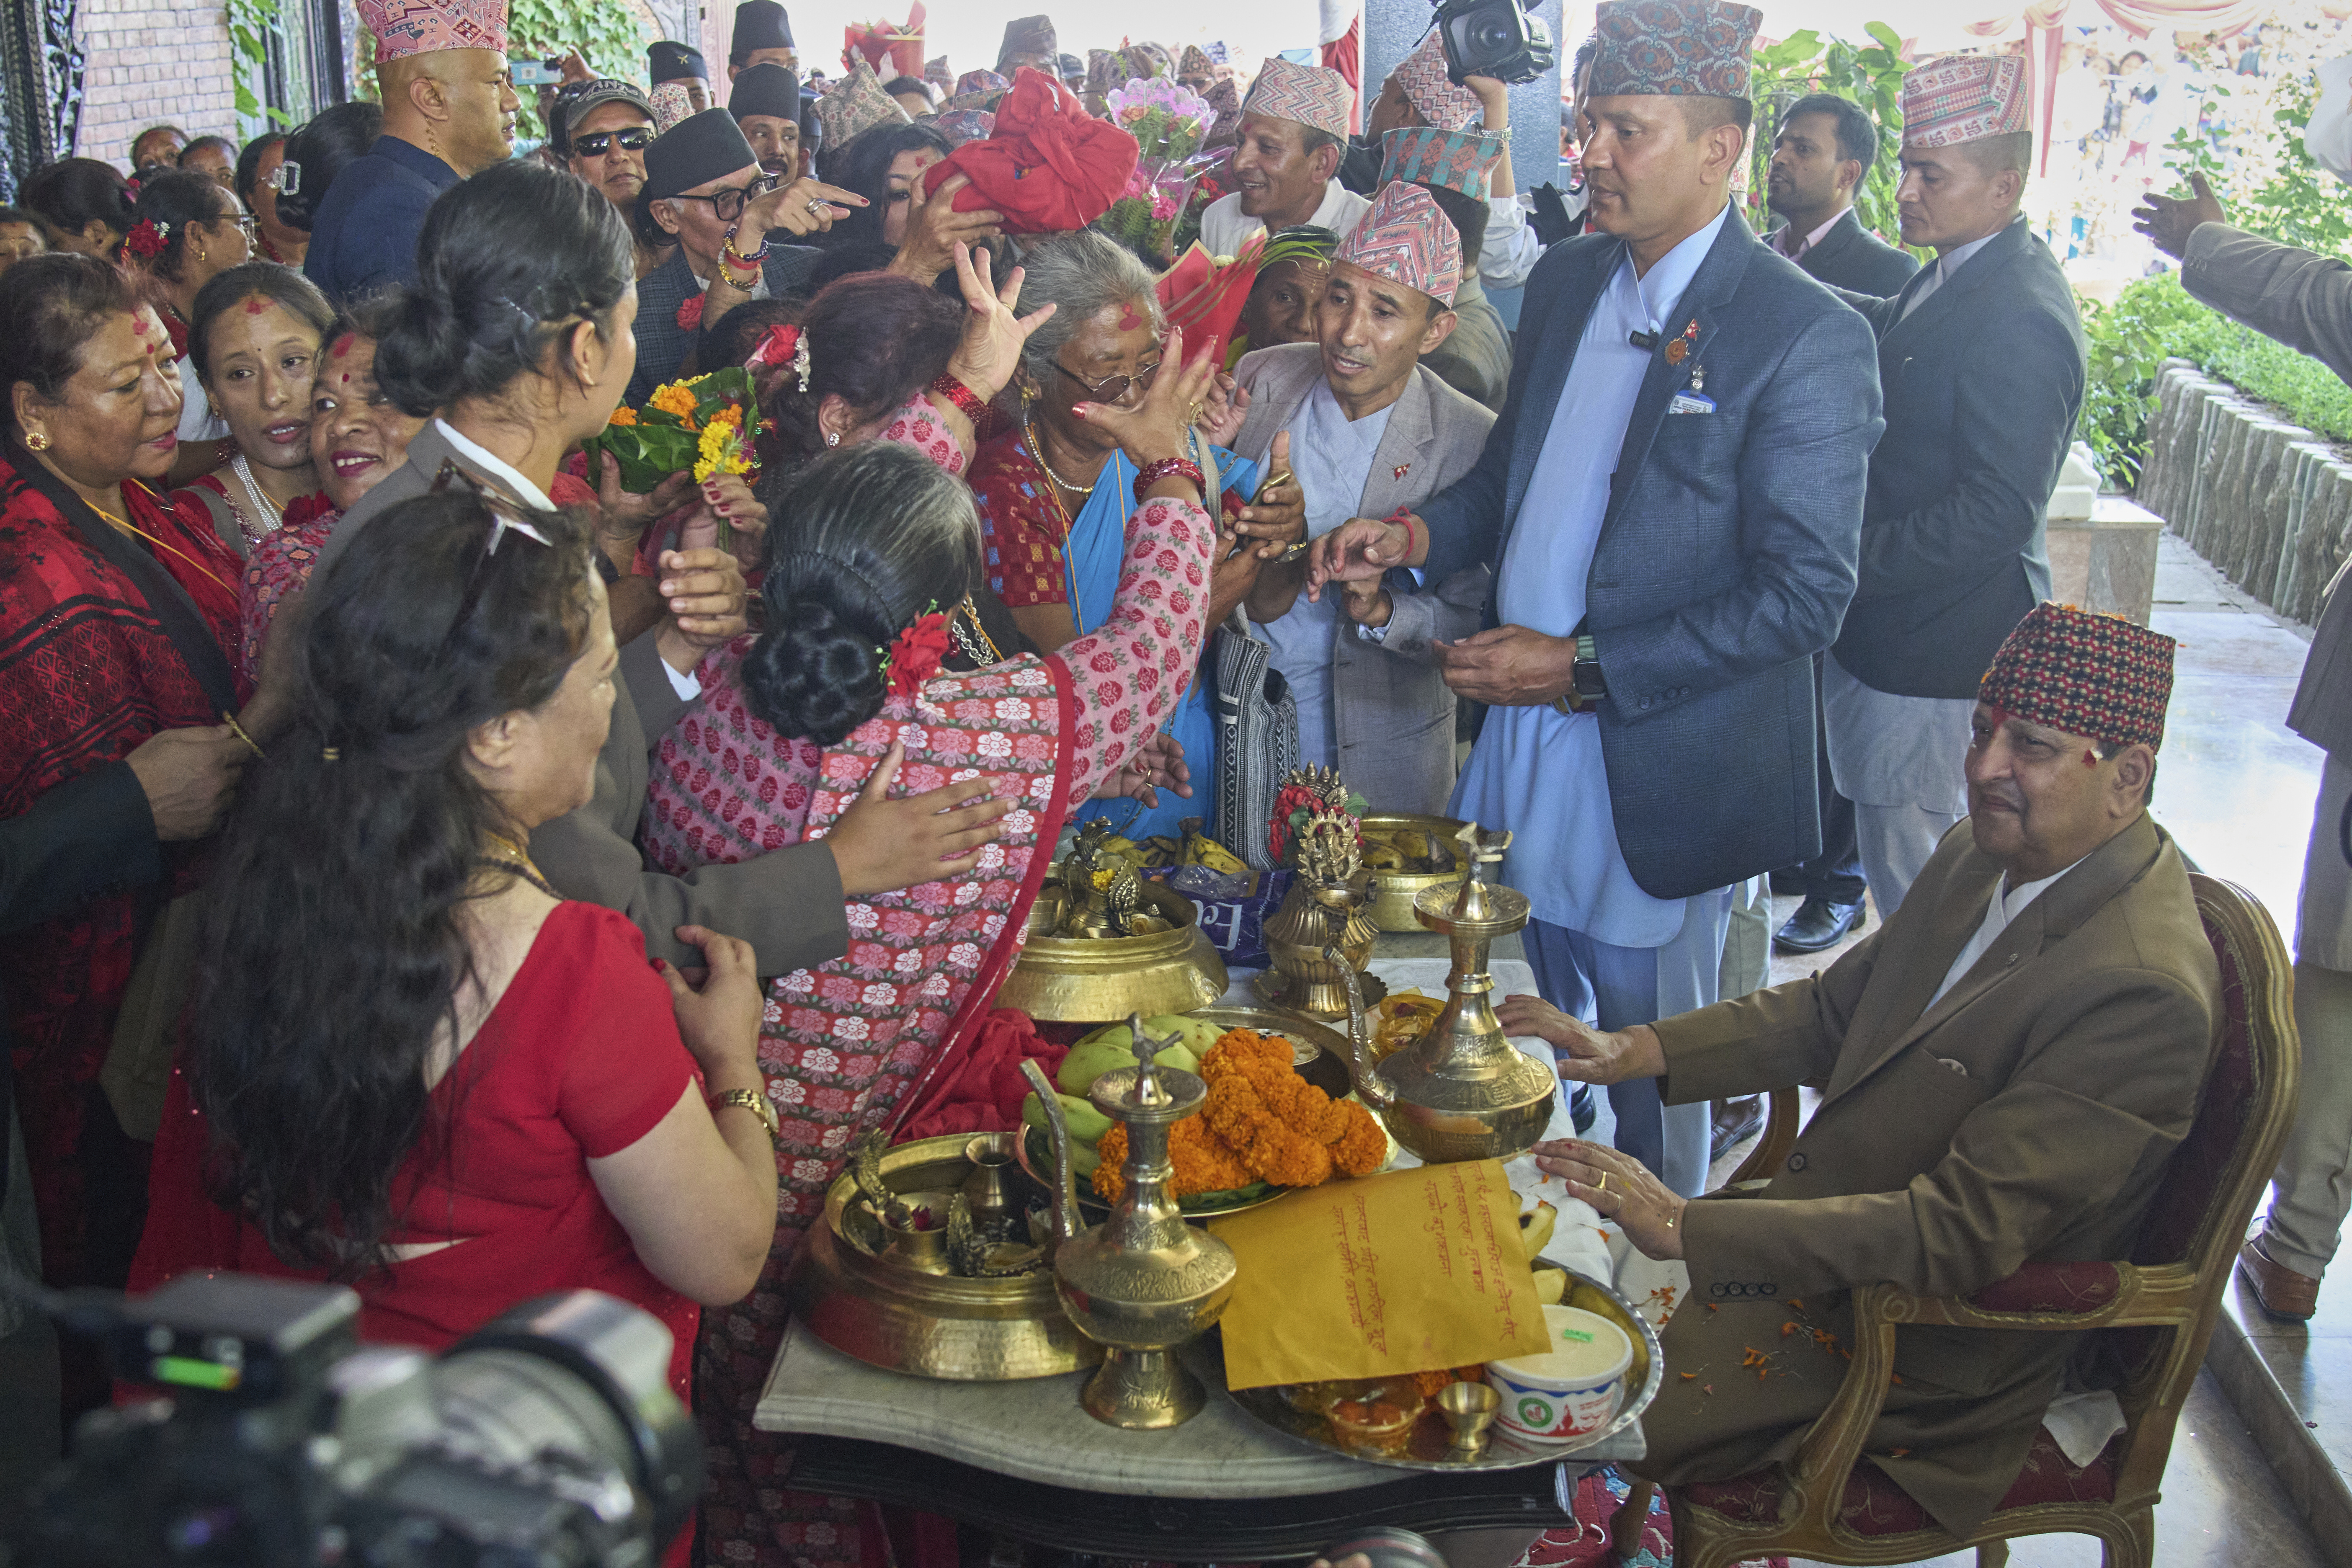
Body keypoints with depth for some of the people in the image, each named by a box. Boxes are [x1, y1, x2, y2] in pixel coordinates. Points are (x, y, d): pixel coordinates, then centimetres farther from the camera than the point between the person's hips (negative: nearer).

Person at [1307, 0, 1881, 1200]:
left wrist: (1583, 671, -20)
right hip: (1515, 739, 6)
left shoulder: (1805, 337, -16)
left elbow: (1804, 597, -17)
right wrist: (1420, 534, -1)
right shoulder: (1564, 280, 6)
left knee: (1652, 1086, 12)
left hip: (1655, 775, -6)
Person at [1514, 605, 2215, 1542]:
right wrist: (1635, 1051, -2)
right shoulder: (1979, 859, 1)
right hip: (1819, 1247, 8)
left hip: (1922, 1352, -8)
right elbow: (1832, 1008, 13)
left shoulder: (2142, 992, -28)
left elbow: (1962, 1234, -31)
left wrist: (1684, 1228, -33)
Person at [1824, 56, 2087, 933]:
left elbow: (1995, 514, -24)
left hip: (1936, 647, -9)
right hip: (1880, 626, 9)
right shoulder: (1953, 277, 8)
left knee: (1908, 872, 2)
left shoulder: (2021, 318, -22)